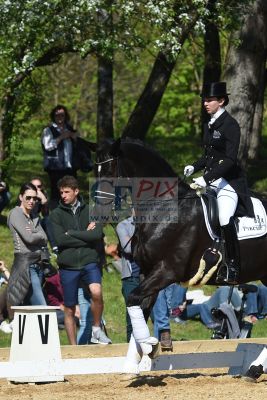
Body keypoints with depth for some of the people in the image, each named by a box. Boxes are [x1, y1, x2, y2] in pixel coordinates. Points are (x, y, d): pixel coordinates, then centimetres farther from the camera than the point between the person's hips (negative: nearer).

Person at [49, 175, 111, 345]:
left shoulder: (90, 211, 5)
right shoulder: (56, 214, 4)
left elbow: (97, 234, -10)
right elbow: (60, 239, -10)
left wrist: (71, 233, -8)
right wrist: (86, 235, -7)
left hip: (90, 262, -1)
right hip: (68, 265, 1)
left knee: (96, 292, -28)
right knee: (69, 310, 5)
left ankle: (97, 328, -7)